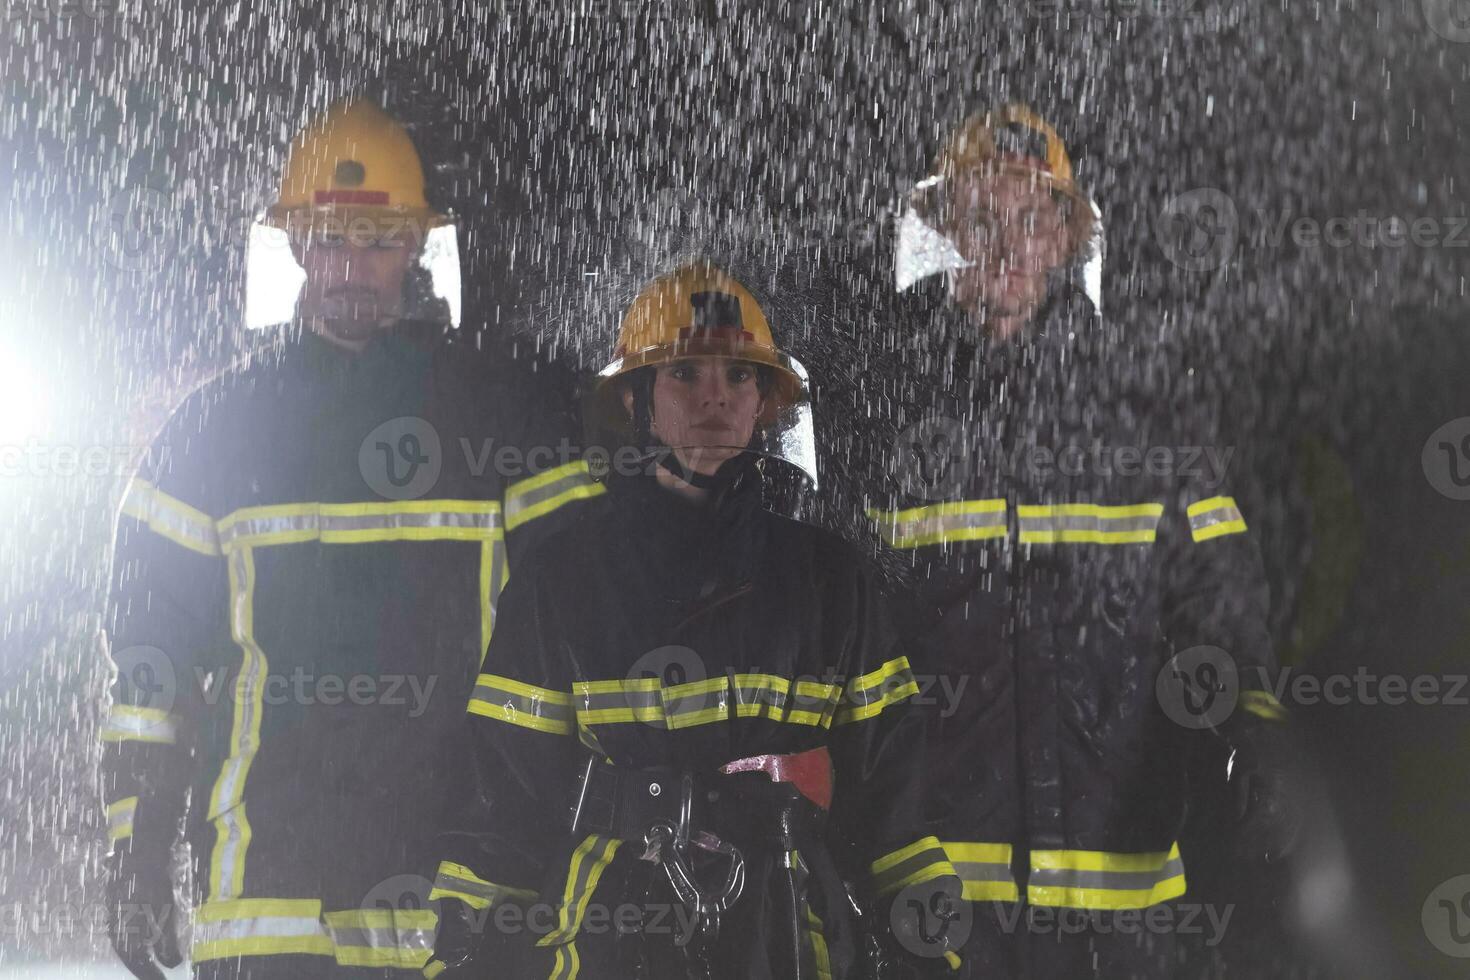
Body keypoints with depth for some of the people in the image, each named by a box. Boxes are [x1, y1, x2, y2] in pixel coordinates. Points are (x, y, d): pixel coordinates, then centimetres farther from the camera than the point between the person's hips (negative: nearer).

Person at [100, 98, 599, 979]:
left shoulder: (501, 409, 8)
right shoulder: (220, 422, 11)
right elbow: (149, 648, 11)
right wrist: (138, 850, 7)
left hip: (461, 844, 0)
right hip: (269, 859, 1)